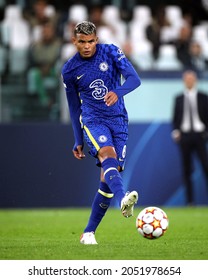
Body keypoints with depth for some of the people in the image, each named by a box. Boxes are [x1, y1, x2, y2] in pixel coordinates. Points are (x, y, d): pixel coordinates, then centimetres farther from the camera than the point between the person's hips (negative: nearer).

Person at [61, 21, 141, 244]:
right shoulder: (69, 70, 4)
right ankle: (123, 199, -59)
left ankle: (89, 232, 7)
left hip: (118, 120, 1)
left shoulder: (110, 52, 0)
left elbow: (134, 79, -11)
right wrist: (78, 141, 14)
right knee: (108, 154, -32)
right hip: (92, 120, -1)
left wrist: (117, 92, -32)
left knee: (108, 177, -3)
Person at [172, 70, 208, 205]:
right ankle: (190, 200, 4)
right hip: (184, 136, 2)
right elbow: (175, 118, 12)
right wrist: (176, 131, -2)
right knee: (187, 169, 2)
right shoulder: (179, 99, 10)